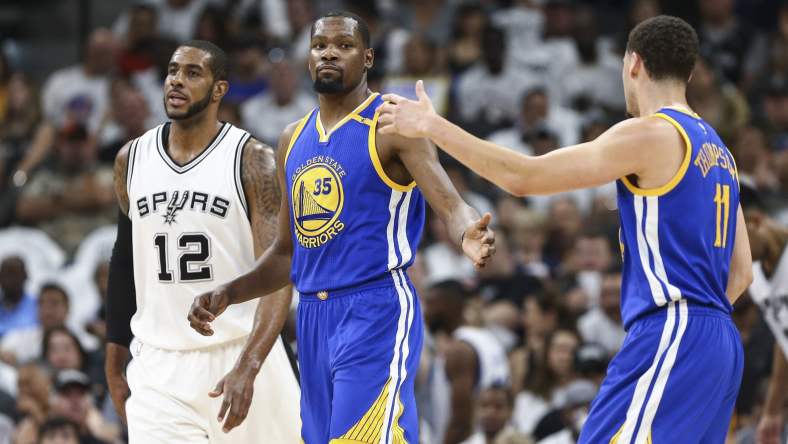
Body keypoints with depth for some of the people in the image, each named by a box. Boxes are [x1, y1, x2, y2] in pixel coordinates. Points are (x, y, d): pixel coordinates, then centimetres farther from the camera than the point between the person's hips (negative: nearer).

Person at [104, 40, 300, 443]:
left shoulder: (252, 160, -9)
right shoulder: (131, 160, 6)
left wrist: (247, 367, -29)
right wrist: (114, 364, 19)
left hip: (237, 355, -3)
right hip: (159, 366, 3)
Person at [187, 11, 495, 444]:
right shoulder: (293, 139, 16)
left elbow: (450, 204, -18)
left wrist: (468, 235, -41)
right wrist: (227, 294, 9)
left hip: (376, 312, -7)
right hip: (312, 318, 7)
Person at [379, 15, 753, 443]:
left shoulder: (651, 134, -8)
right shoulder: (715, 149, 20)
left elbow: (523, 177, -9)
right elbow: (740, 271, 22)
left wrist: (432, 126, -2)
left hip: (668, 340, -9)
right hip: (720, 343, 9)